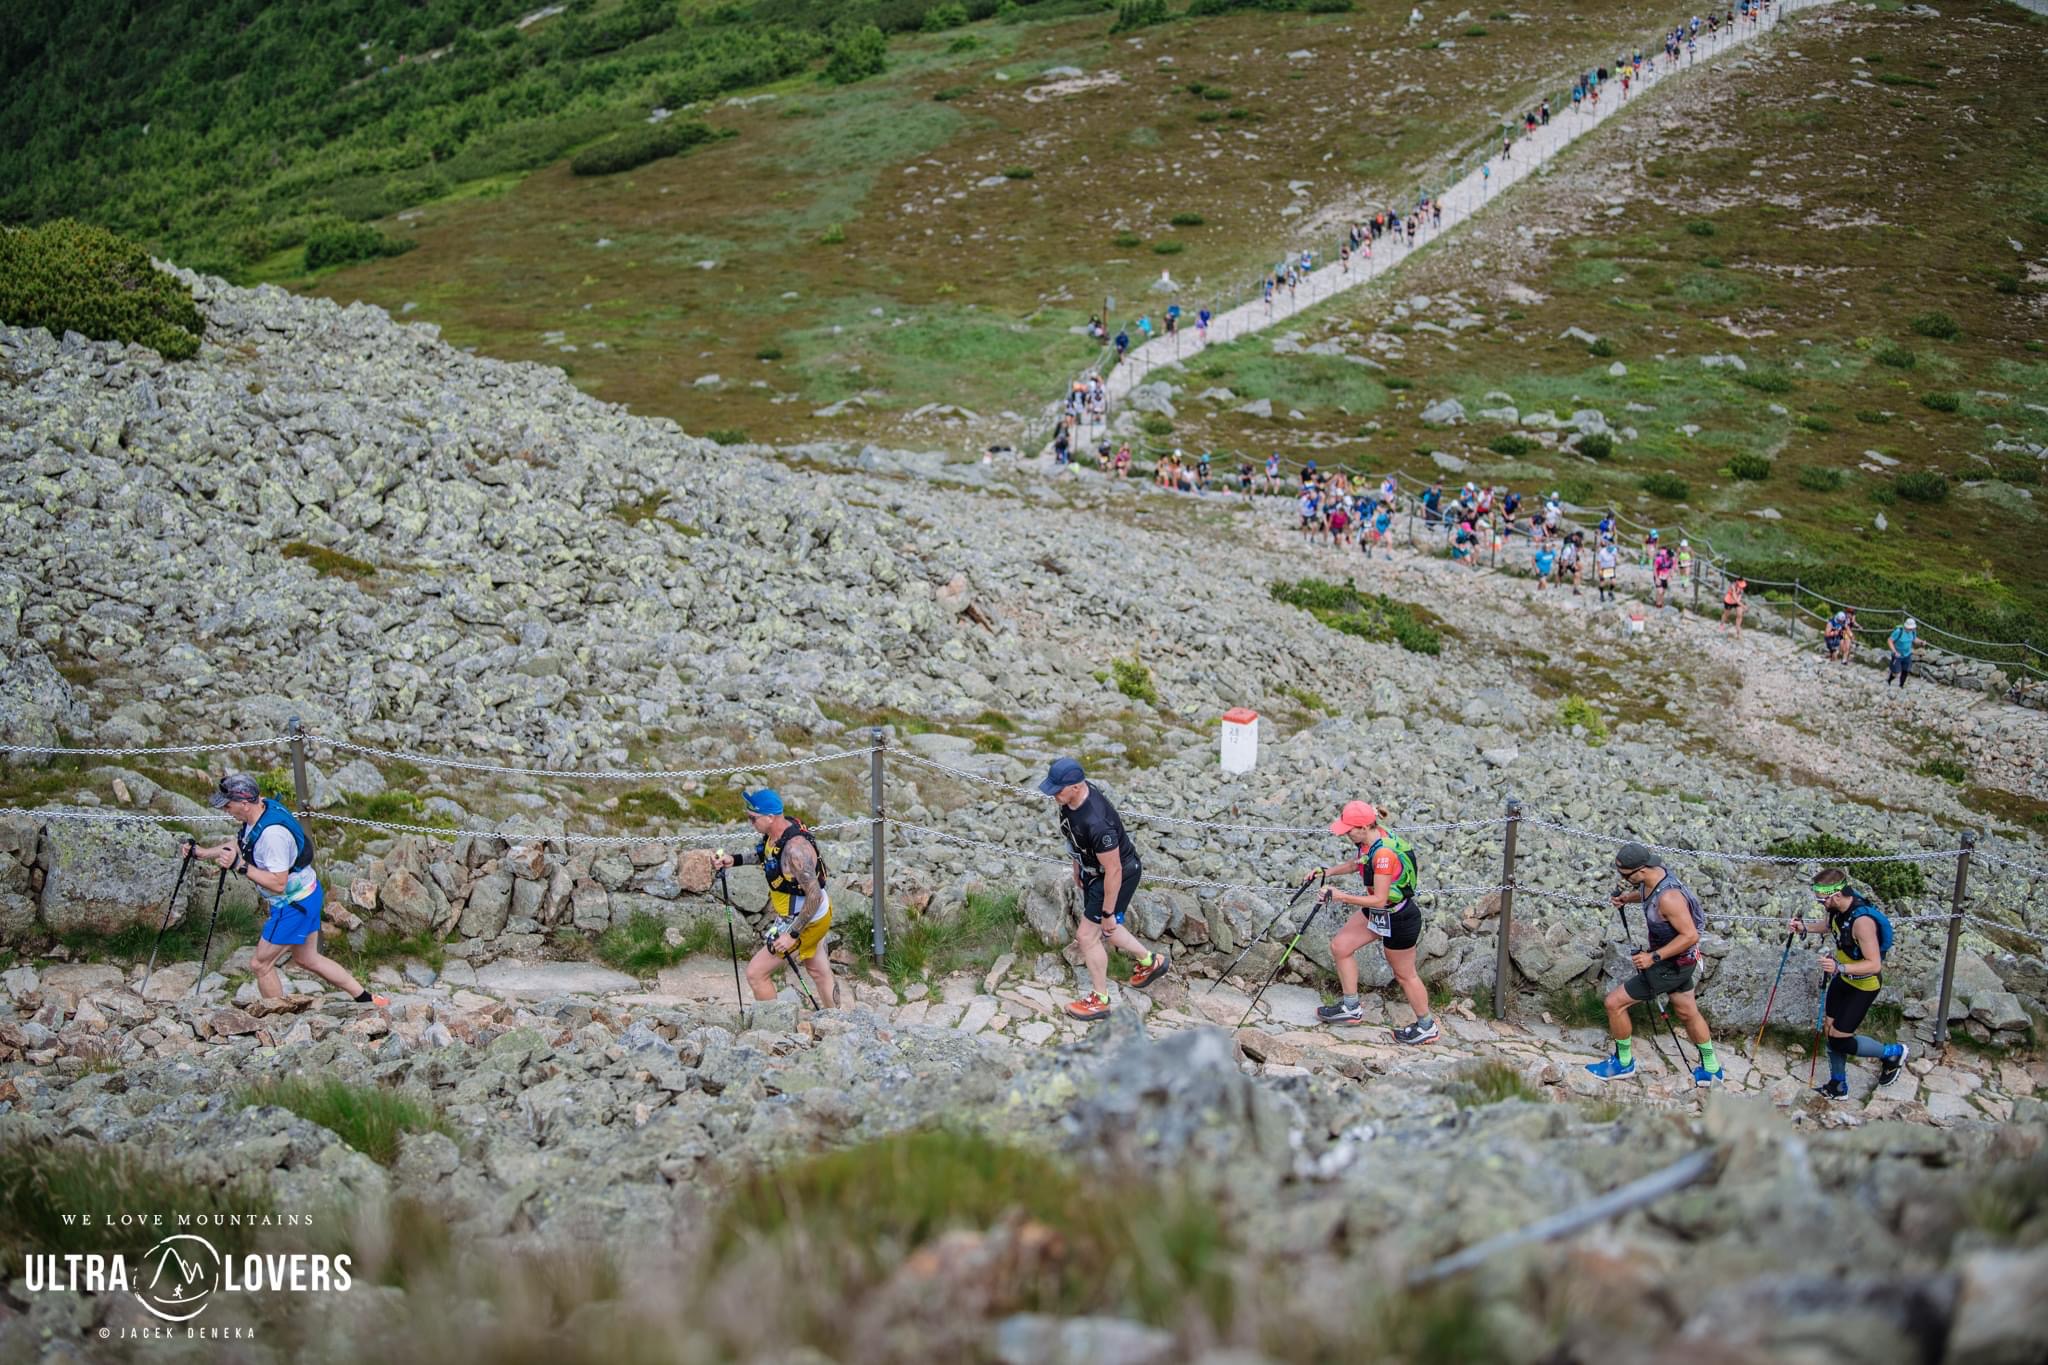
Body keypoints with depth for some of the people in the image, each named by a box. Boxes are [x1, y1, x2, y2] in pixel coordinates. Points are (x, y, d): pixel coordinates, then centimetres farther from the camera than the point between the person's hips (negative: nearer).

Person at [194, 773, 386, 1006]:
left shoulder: (273, 832, -32)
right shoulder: (263, 807, -2)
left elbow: (278, 883, -31)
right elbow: (239, 844, 17)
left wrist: (240, 866, -30)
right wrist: (202, 852, 14)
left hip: (294, 905, -10)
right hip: (307, 894, 10)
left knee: (261, 965, 2)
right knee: (307, 958, 21)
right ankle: (367, 1000, 25)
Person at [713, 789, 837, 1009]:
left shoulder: (795, 849, -35)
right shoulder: (778, 829, -8)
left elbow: (815, 896, -31)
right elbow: (766, 854, 17)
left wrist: (792, 935, -26)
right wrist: (735, 860, 3)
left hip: (805, 921, -9)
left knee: (756, 973, -1)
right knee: (818, 970, 26)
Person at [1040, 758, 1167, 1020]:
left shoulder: (1096, 822, -41)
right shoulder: (1070, 797, -15)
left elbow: (1114, 872, -31)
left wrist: (1108, 913, -21)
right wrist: (1077, 867, 20)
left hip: (1119, 876, -9)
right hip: (1093, 869, 9)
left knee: (1087, 935, 1)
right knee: (1103, 929, 24)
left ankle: (1100, 1001, 22)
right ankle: (1150, 961, 47)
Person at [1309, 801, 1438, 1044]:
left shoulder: (1384, 853, -34)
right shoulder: (1370, 839, -8)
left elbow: (1379, 900, -30)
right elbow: (1358, 865, 14)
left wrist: (1341, 897, -25)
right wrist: (1329, 871, 1)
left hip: (1398, 919, -9)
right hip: (1377, 913, 9)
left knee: (1404, 974, 10)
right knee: (1340, 947, 11)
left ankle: (1426, 1027, 31)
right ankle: (1351, 1008, 25)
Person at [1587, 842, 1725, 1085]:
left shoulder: (1668, 897, -35)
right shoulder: (1653, 874, -7)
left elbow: (1690, 936, -30)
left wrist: (1654, 957, -28)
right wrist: (1626, 898, 0)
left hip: (1672, 964, -9)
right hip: (1674, 958, 9)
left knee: (1615, 1002, -3)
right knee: (1688, 1013, 25)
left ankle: (1623, 1063, 16)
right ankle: (1711, 1069, 43)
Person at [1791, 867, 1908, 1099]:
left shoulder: (1862, 920, -35)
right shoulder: (1839, 906, -10)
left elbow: (1874, 964, -33)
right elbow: (1831, 925, 16)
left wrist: (1840, 968, -44)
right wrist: (1805, 928, 0)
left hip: (1864, 985, -8)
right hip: (1844, 977, 8)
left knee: (1840, 1042, -1)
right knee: (1831, 1031, 13)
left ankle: (1893, 1053, 22)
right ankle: (1838, 1087, 29)